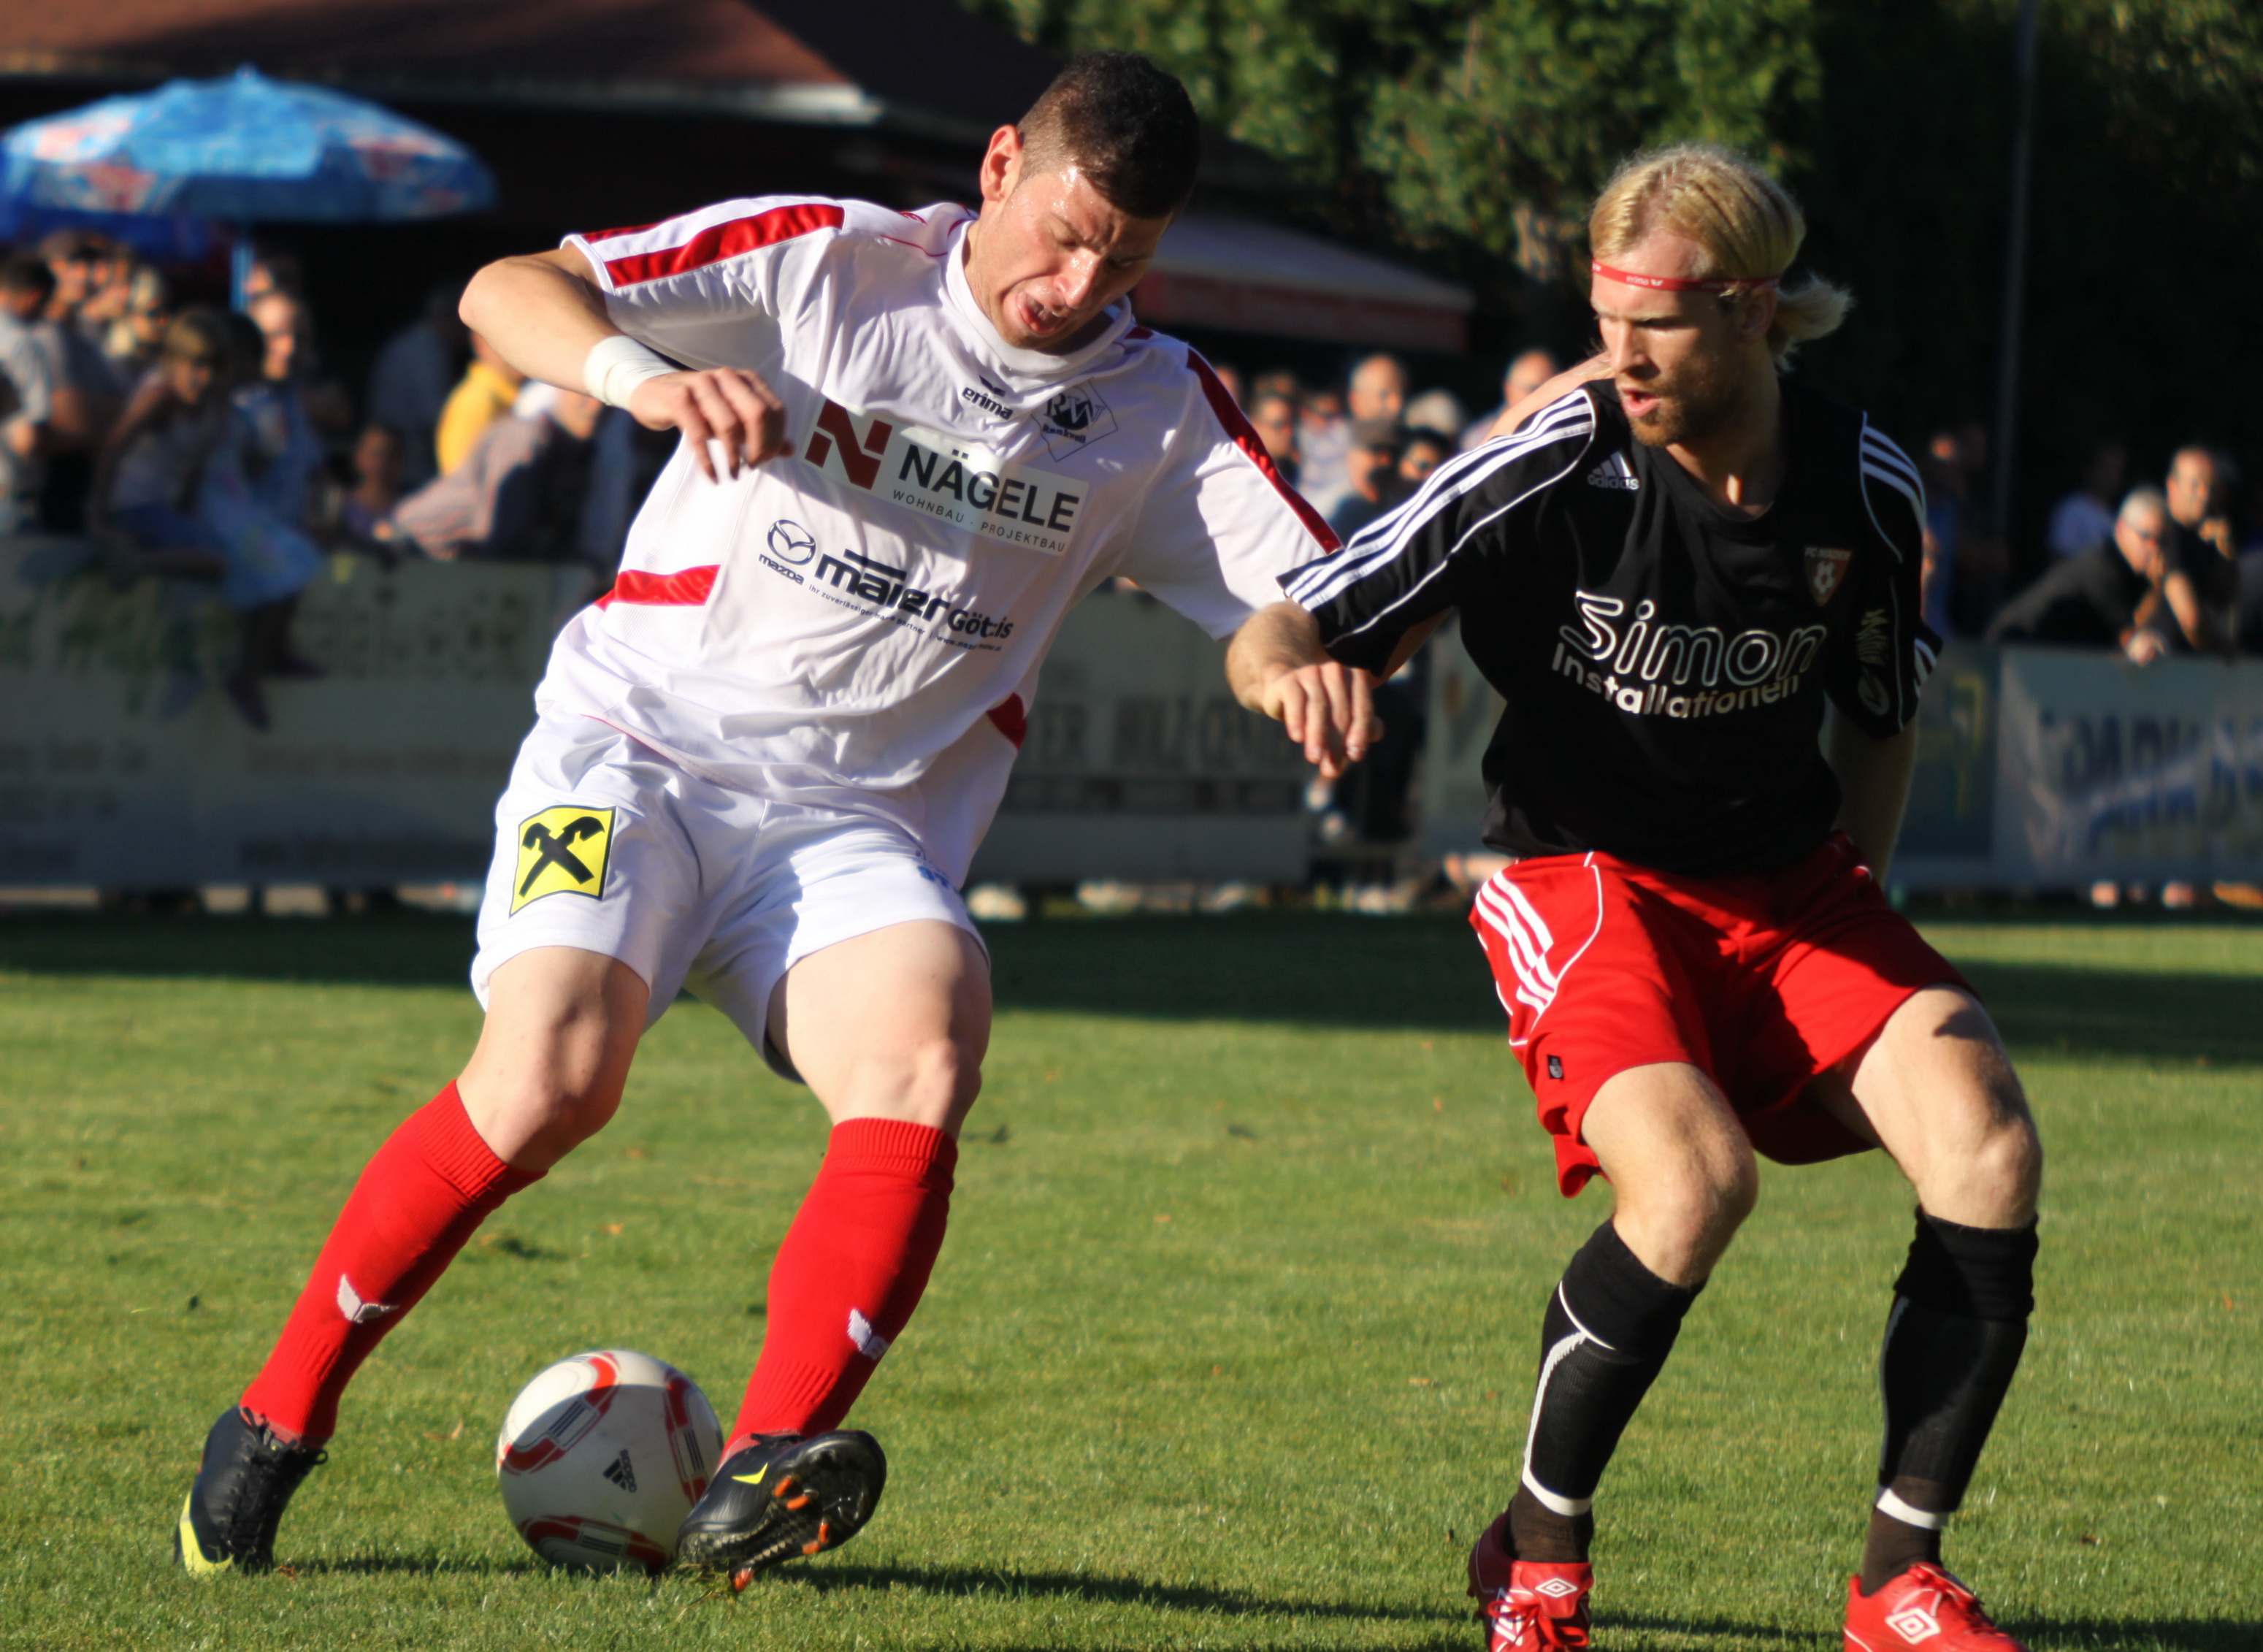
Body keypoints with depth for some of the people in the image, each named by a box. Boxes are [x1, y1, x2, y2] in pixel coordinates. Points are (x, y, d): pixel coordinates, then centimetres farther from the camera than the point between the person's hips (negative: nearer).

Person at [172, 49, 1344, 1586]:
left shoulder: (1158, 409, 6)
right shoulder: (823, 261, -3)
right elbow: (508, 290, -6)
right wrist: (652, 376, -27)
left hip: (861, 826, 3)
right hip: (642, 740, -3)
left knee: (924, 1063, -29)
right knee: (552, 1076, -26)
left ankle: (765, 1475, -41)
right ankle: (277, 1421, -7)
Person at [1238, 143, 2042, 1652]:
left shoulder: (1867, 489, -6)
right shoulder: (1548, 476, -17)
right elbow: (1274, 633, -15)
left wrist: (1849, 916, 3)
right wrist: (1289, 667, -38)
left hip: (1789, 877, 4)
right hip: (1586, 879, -4)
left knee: (1989, 1152, -18)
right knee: (1693, 1177, -30)